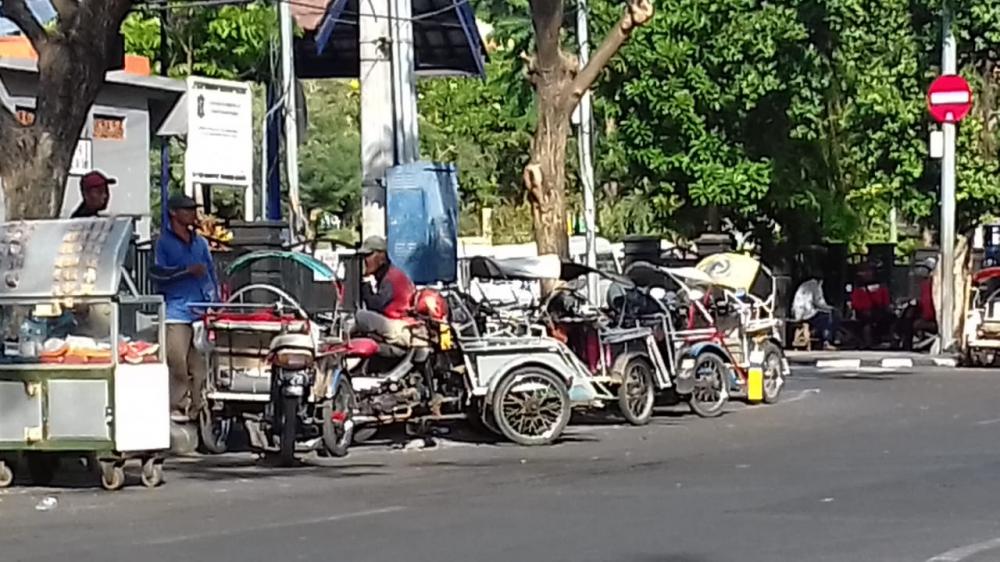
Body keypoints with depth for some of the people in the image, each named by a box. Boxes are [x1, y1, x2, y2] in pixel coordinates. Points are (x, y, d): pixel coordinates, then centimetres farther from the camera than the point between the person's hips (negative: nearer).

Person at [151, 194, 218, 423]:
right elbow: (158, 274, -8)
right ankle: (177, 406, -2)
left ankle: (197, 407, 7)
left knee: (201, 364, 1)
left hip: (203, 310, 4)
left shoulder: (200, 242, 18)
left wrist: (215, 300, 14)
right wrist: (187, 271, -15)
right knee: (178, 362, -10)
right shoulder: (164, 242, 2)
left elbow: (211, 273, 22)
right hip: (177, 312, -4)